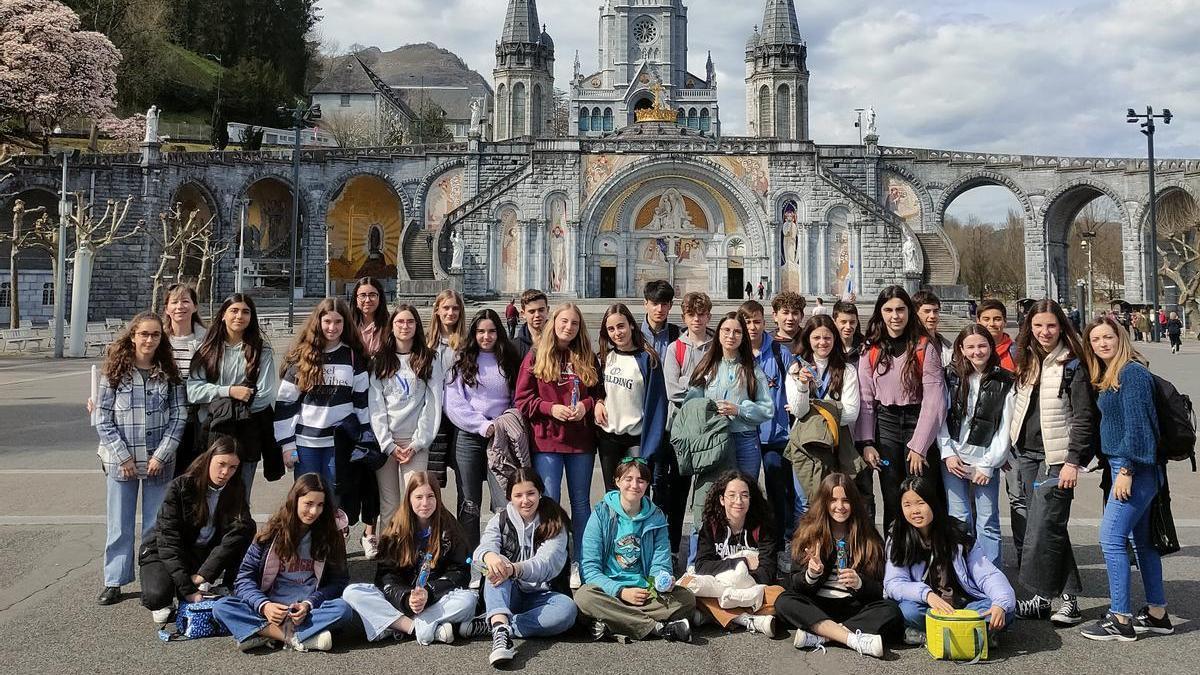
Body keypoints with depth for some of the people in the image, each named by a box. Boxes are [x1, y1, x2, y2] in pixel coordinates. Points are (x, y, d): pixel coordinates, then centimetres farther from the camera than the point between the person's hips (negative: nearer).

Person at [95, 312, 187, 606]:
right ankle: (115, 580, 20)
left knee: (156, 525, 7)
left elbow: (178, 416, -1)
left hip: (159, 462, 1)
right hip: (120, 461, 0)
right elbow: (103, 420, -3)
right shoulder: (114, 372, -2)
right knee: (119, 525, 8)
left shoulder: (169, 373, 1)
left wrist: (161, 455, -10)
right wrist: (123, 457, -10)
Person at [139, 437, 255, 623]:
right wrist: (187, 589, -31)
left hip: (206, 554, 3)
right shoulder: (180, 487, -18)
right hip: (164, 552, -3)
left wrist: (203, 575, -31)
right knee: (157, 596, -33)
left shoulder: (236, 490, -7)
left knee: (246, 528, -21)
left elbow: (238, 531, -21)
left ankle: (206, 585, -15)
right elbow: (168, 540, -23)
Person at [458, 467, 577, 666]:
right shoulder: (500, 521, 4)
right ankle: (501, 630, -54)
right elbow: (483, 548, -17)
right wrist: (489, 556, -44)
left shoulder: (554, 524, -2)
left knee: (567, 609, -33)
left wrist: (514, 569, -40)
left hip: (539, 596, -1)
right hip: (506, 595, 1)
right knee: (496, 568, -30)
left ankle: (490, 625, -31)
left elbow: (547, 564, -19)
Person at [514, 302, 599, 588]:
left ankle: (579, 563, 18)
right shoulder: (536, 357, 2)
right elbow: (521, 398, 0)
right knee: (549, 501, 0)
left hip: (582, 441, 2)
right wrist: (550, 408, -14)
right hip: (546, 439, -2)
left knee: (581, 501, 9)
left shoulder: (588, 359, 8)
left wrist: (586, 405, -8)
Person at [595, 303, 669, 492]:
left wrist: (651, 446, -15)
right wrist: (597, 401, -3)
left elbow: (656, 402, -9)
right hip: (607, 436, 4)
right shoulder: (605, 357, 6)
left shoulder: (647, 359, -8)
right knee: (612, 493, 11)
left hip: (636, 438, -4)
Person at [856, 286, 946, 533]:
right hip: (885, 423, 3)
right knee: (892, 501, 6)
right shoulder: (871, 350, 6)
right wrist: (866, 443, -1)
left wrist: (919, 446, -13)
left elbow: (933, 400, -10)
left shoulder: (924, 348, -5)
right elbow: (865, 400, 7)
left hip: (918, 422, -3)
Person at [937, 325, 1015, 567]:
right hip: (953, 457, 1)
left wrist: (988, 465, -5)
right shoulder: (950, 376, 4)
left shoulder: (1005, 382, 1)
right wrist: (948, 453, -5)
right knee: (959, 519, 1)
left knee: (988, 521, -1)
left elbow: (1005, 427, 0)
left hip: (986, 460, -1)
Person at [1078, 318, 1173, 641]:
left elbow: (1136, 424, -19)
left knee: (1111, 539, -9)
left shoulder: (1131, 372, -13)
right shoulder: (1109, 377, 15)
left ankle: (1120, 620, -4)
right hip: (1125, 467, 10)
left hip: (1133, 468, -10)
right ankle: (1157, 614, 23)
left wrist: (1126, 470, -20)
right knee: (1142, 541, 14)